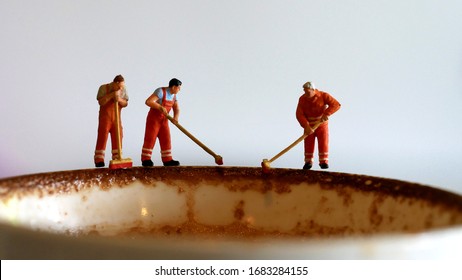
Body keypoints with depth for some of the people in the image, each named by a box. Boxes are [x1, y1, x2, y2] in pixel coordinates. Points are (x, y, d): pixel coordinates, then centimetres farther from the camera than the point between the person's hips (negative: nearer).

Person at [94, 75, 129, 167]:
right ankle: (99, 160, -7)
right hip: (105, 117, -4)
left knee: (117, 138, 2)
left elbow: (125, 103, 0)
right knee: (102, 138, -8)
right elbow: (100, 102, -18)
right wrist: (111, 95, -26)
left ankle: (117, 158, 10)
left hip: (116, 118, 4)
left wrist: (120, 100, -20)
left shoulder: (123, 89, -1)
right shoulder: (103, 88, -10)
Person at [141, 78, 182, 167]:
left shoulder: (174, 95, 4)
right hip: (153, 118, -7)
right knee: (150, 139, -6)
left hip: (164, 120, 7)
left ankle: (167, 160, 6)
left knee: (166, 139, 3)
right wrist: (161, 107, -29)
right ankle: (146, 160, -1)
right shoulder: (161, 91, -20)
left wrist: (176, 117, -21)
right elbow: (148, 102, -28)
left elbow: (176, 109, -1)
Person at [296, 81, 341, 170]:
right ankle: (308, 162, 12)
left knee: (323, 143, -4)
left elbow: (336, 104, -21)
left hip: (322, 125, -1)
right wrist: (306, 126, -28)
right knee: (308, 144, 1)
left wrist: (326, 114, -33)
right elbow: (299, 114, -17)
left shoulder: (323, 95, -14)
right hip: (309, 126, 1)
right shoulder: (302, 99, -11)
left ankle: (324, 162, 6)